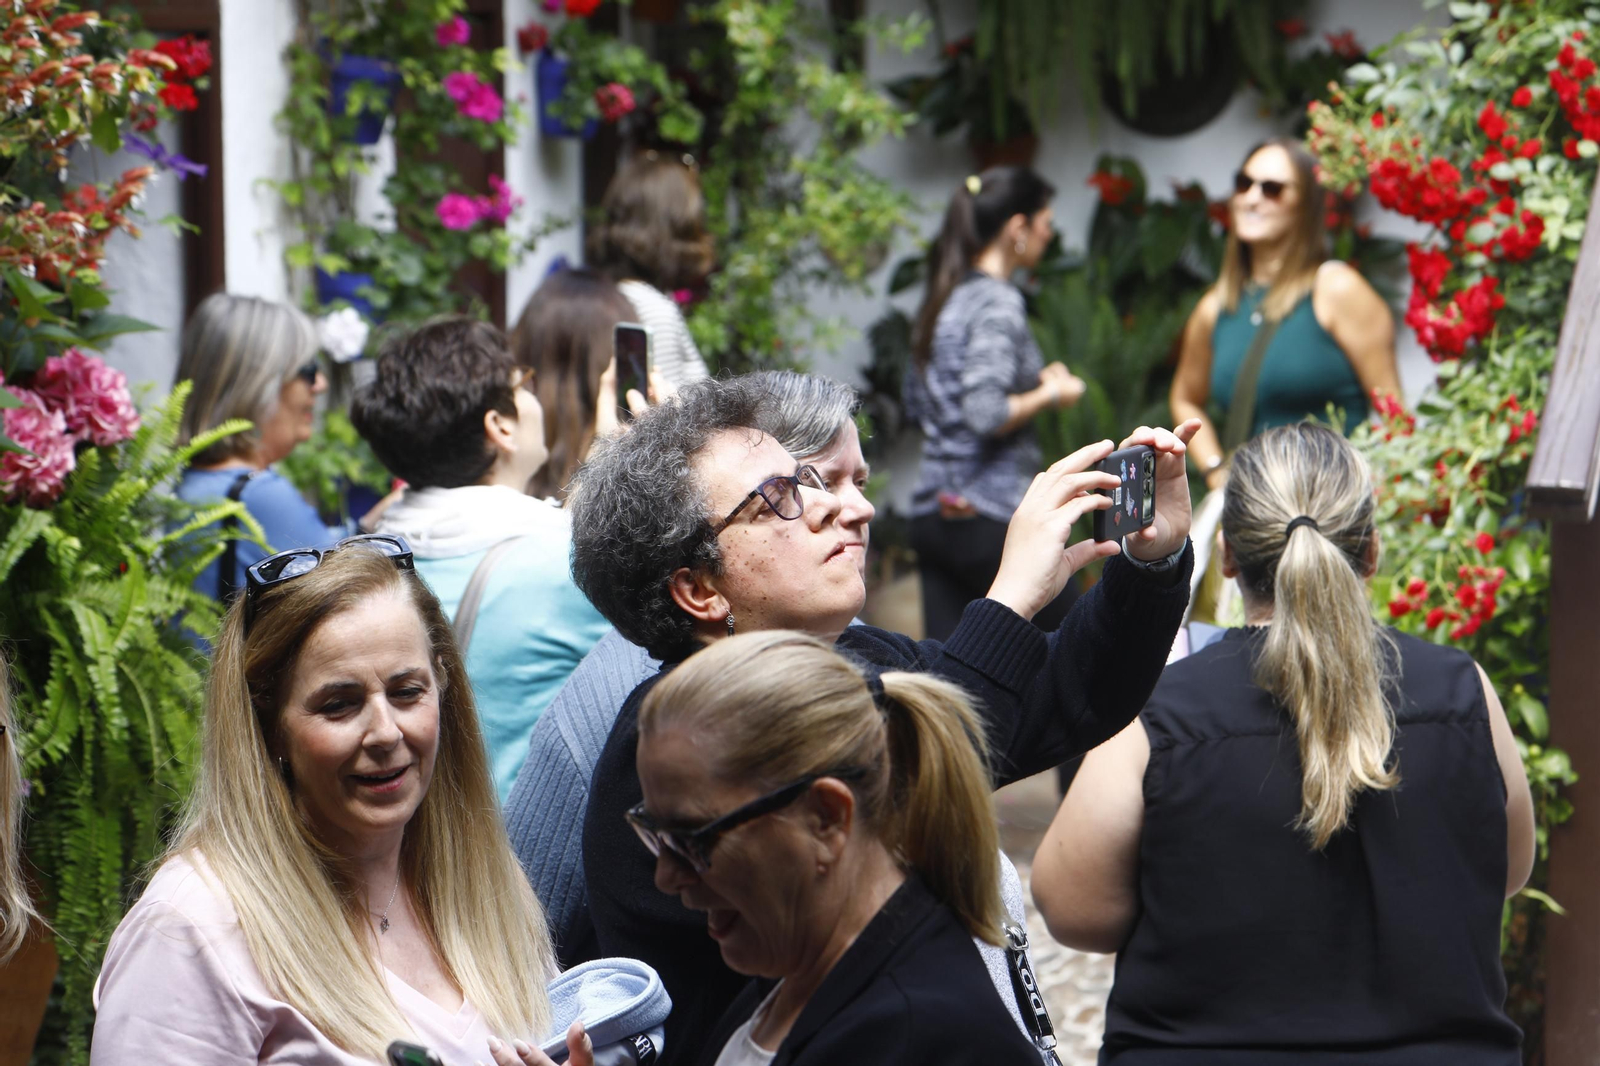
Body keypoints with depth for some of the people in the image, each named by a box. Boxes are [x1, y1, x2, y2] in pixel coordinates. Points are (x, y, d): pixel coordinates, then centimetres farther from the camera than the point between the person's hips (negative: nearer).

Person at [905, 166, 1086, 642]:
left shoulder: (944, 296, 13)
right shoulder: (997, 303, -12)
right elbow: (986, 414, -22)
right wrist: (1050, 394, -6)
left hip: (933, 514, 8)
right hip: (990, 515, -8)